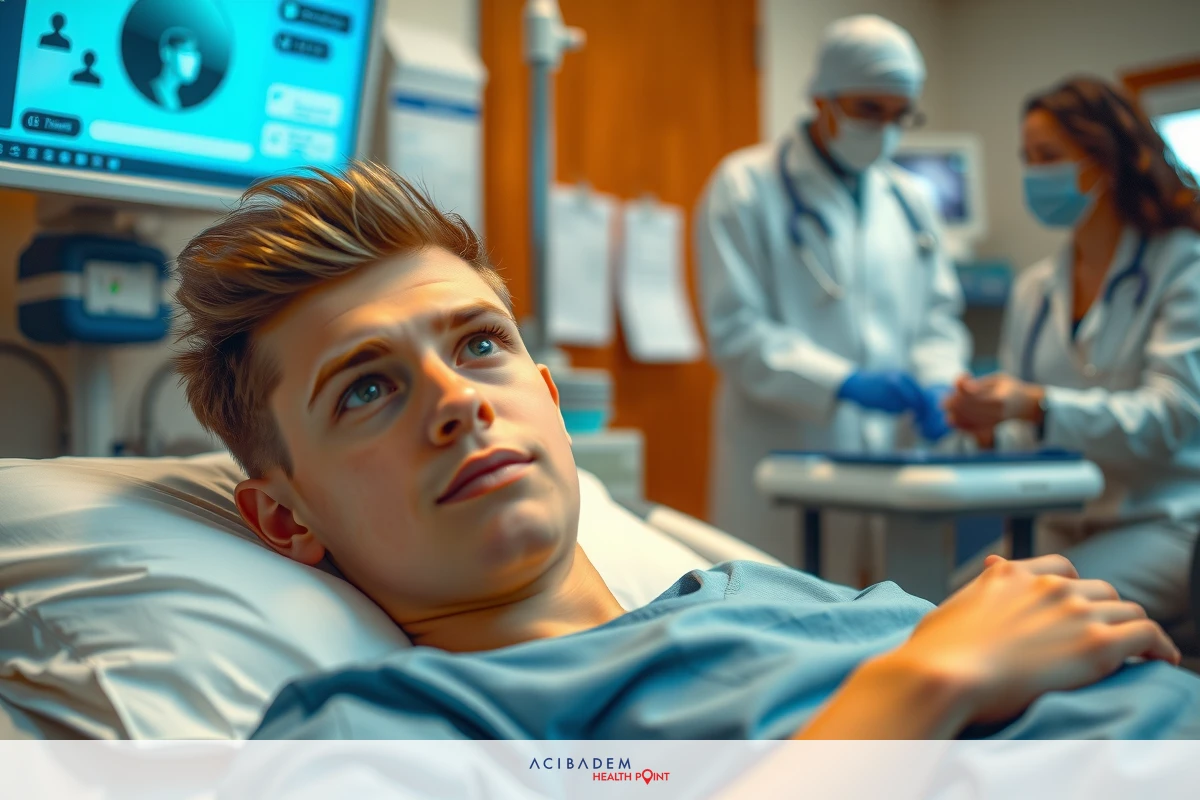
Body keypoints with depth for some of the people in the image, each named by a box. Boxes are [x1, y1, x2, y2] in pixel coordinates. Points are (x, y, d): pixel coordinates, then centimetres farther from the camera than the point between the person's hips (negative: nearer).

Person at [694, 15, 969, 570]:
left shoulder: (909, 200, 16)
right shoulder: (745, 187, -3)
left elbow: (938, 315, 18)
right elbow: (735, 332, -11)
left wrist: (937, 380, -4)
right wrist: (845, 383, -21)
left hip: (893, 466, 5)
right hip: (783, 470, -5)